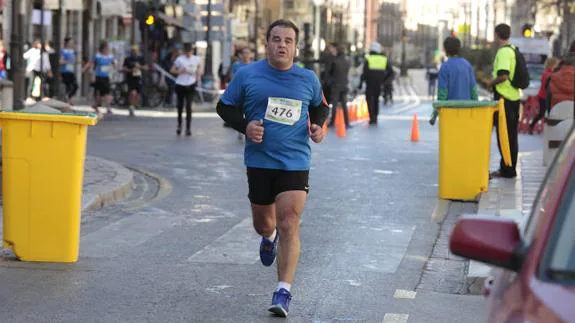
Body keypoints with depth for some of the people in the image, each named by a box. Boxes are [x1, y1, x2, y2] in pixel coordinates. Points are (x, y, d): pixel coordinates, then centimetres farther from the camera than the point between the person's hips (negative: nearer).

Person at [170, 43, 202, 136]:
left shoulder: (196, 59, 1)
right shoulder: (179, 59, -7)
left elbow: (198, 68, 20)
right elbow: (172, 70, -1)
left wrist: (198, 75, 1)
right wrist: (179, 71, -20)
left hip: (190, 85, 0)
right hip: (180, 84, 0)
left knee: (188, 106, -9)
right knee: (180, 105, 10)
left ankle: (188, 128, -6)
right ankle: (179, 125, 31)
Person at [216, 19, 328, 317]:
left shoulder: (308, 79, 4)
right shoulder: (247, 75, -1)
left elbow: (320, 107, 21)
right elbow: (224, 106, 7)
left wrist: (318, 125, -1)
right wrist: (244, 126, -11)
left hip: (295, 162, -1)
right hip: (259, 161, 1)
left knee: (289, 225, -12)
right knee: (262, 223, 15)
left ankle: (283, 292, -8)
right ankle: (269, 237, 55)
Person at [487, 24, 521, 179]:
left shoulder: (503, 52, -17)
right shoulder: (513, 50, 13)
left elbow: (503, 75, -26)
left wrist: (491, 83, -10)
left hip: (504, 98, -9)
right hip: (514, 96, 9)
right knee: (511, 135, 14)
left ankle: (507, 170, 0)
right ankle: (509, 168, 21)